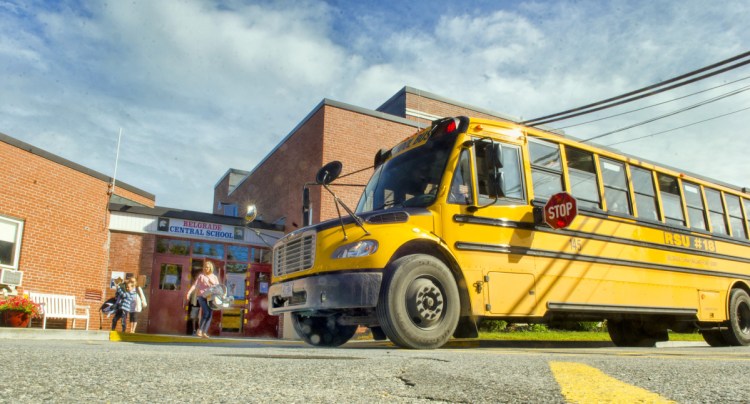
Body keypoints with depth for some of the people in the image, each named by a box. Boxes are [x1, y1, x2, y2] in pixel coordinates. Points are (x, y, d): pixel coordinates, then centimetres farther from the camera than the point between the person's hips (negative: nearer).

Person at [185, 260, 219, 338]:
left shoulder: (214, 277, 14)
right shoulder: (201, 276, 5)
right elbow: (195, 285, -3)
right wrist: (189, 292, -16)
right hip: (202, 296, -3)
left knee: (209, 315, -6)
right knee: (206, 313, -20)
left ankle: (204, 333, -4)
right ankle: (199, 330, -8)